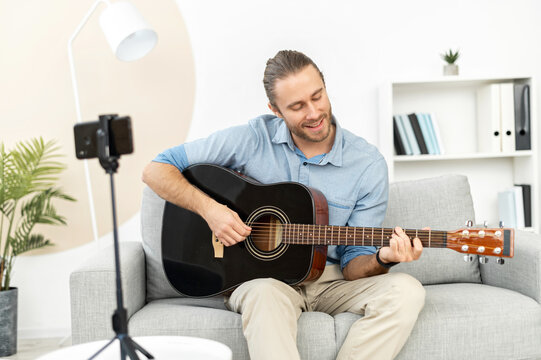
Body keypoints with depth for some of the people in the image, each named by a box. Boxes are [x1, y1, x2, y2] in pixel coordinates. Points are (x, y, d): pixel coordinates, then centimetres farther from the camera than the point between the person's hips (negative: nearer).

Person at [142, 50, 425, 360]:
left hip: (331, 280, 3)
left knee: (406, 290, -26)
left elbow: (353, 265, -1)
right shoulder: (253, 139, -7)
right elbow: (156, 170, -4)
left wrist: (381, 260, -25)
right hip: (261, 276, -2)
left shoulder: (369, 163, -5)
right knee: (265, 294, -39)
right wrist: (209, 208, -20)